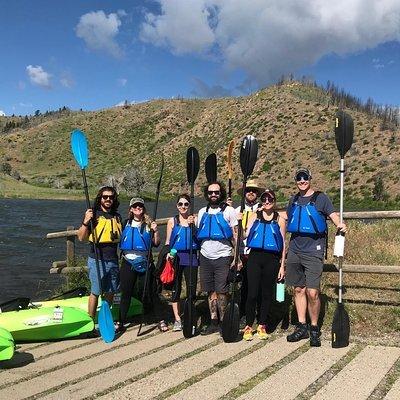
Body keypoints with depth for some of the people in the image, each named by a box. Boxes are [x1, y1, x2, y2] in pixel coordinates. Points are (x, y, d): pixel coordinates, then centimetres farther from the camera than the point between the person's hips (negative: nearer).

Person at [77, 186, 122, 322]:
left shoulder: (117, 216, 11)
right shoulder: (93, 214, -5)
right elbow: (81, 237, -10)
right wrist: (85, 221, -22)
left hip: (113, 260, 5)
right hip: (97, 260, -5)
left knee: (110, 292, 12)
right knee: (95, 292, 0)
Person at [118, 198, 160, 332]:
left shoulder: (149, 224, 3)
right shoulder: (126, 223, 6)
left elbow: (156, 244, 1)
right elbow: (118, 239, 10)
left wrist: (156, 231, -11)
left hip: (145, 262, -1)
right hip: (128, 262, 1)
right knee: (126, 293, 8)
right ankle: (121, 322, 19)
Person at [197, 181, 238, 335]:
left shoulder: (229, 211, 0)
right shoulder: (202, 212, 12)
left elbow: (235, 235, -2)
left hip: (223, 257, -4)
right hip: (205, 257, 4)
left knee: (221, 291, -2)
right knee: (211, 291, 8)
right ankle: (214, 322, 16)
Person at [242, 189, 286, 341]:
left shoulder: (280, 219, 7)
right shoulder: (254, 216, 10)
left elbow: (283, 244, 7)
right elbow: (246, 234, -2)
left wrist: (282, 266, 3)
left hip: (272, 259, 0)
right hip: (255, 257, 0)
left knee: (267, 293, 6)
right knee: (252, 293, -3)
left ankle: (262, 325, 20)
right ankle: (248, 326, 9)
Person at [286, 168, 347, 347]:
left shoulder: (320, 198, 2)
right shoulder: (293, 200, 16)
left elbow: (333, 214, -7)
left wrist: (340, 225, -27)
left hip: (313, 251, -5)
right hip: (295, 250, 5)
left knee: (312, 292, -9)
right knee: (298, 290, 9)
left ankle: (314, 329, 8)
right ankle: (301, 327, 19)